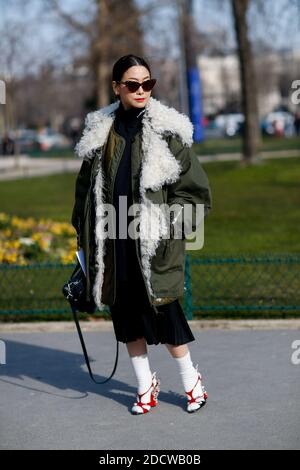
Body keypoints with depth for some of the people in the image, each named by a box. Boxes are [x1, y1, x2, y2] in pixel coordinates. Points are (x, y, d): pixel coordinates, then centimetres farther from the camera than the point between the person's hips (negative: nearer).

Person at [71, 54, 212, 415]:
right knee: (126, 314, 9)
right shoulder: (100, 130, 7)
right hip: (113, 240, 4)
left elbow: (194, 189, -2)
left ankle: (191, 381, 18)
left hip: (154, 243, -4)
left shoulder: (167, 131, -4)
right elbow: (87, 185, 15)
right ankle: (145, 385, 24)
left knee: (161, 312, -3)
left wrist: (169, 224, -8)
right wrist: (84, 233, 12)